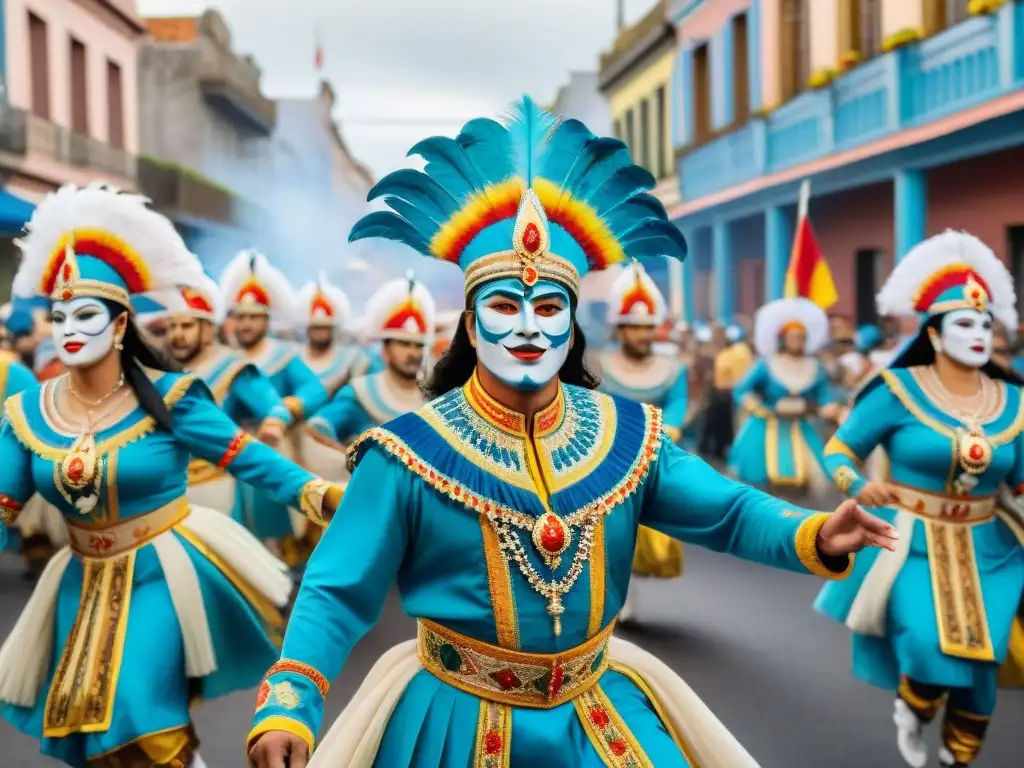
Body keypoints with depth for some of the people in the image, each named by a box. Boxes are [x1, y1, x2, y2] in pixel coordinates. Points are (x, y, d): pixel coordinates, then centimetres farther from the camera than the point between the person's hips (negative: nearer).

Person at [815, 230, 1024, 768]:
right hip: (912, 545, -4)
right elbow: (837, 451, -5)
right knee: (932, 651, -21)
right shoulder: (898, 389, -10)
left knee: (980, 663, 6)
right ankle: (911, 708, 17)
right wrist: (857, 486, -24)